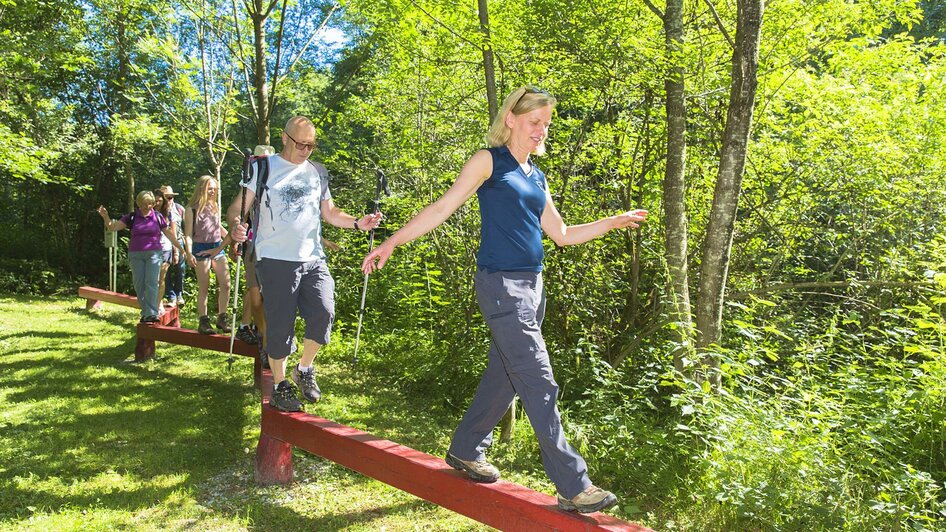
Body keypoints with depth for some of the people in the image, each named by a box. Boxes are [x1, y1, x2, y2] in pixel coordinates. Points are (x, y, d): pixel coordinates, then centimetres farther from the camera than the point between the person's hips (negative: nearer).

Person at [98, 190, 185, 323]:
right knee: (139, 285, 4)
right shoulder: (132, 217, 3)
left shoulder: (158, 217, 3)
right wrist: (105, 217, -22)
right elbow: (113, 227, -3)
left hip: (153, 253, -2)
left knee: (151, 282, -12)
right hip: (136, 255, 2)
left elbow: (169, 234, 9)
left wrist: (181, 249, 9)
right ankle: (145, 313, 14)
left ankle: (152, 313, -16)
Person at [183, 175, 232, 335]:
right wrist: (189, 253, -17)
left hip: (218, 248, 5)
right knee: (204, 287, 0)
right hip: (201, 249, -5)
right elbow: (188, 234, -7)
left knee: (226, 284, -1)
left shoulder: (215, 207, 12)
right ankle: (203, 321, 8)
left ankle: (222, 318, 10)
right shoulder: (192, 209, -4)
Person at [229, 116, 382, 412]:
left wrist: (357, 223, 3)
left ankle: (304, 370, 13)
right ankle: (280, 385, 19)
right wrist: (235, 226, -24)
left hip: (313, 259, 3)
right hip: (276, 260, -3)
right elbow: (238, 207, -1)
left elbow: (329, 212, 20)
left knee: (324, 313, -12)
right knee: (280, 325, 0)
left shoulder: (317, 173, 15)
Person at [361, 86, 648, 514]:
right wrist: (391, 244, -10)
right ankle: (572, 486, -2)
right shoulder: (489, 161, -3)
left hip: (532, 285, 8)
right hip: (501, 285, -8)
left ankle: (466, 450, 32)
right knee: (539, 383, -8)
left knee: (504, 375, 14)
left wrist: (613, 222, 13)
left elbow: (562, 234, 20)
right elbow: (442, 208, -6)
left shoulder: (537, 177, 18)